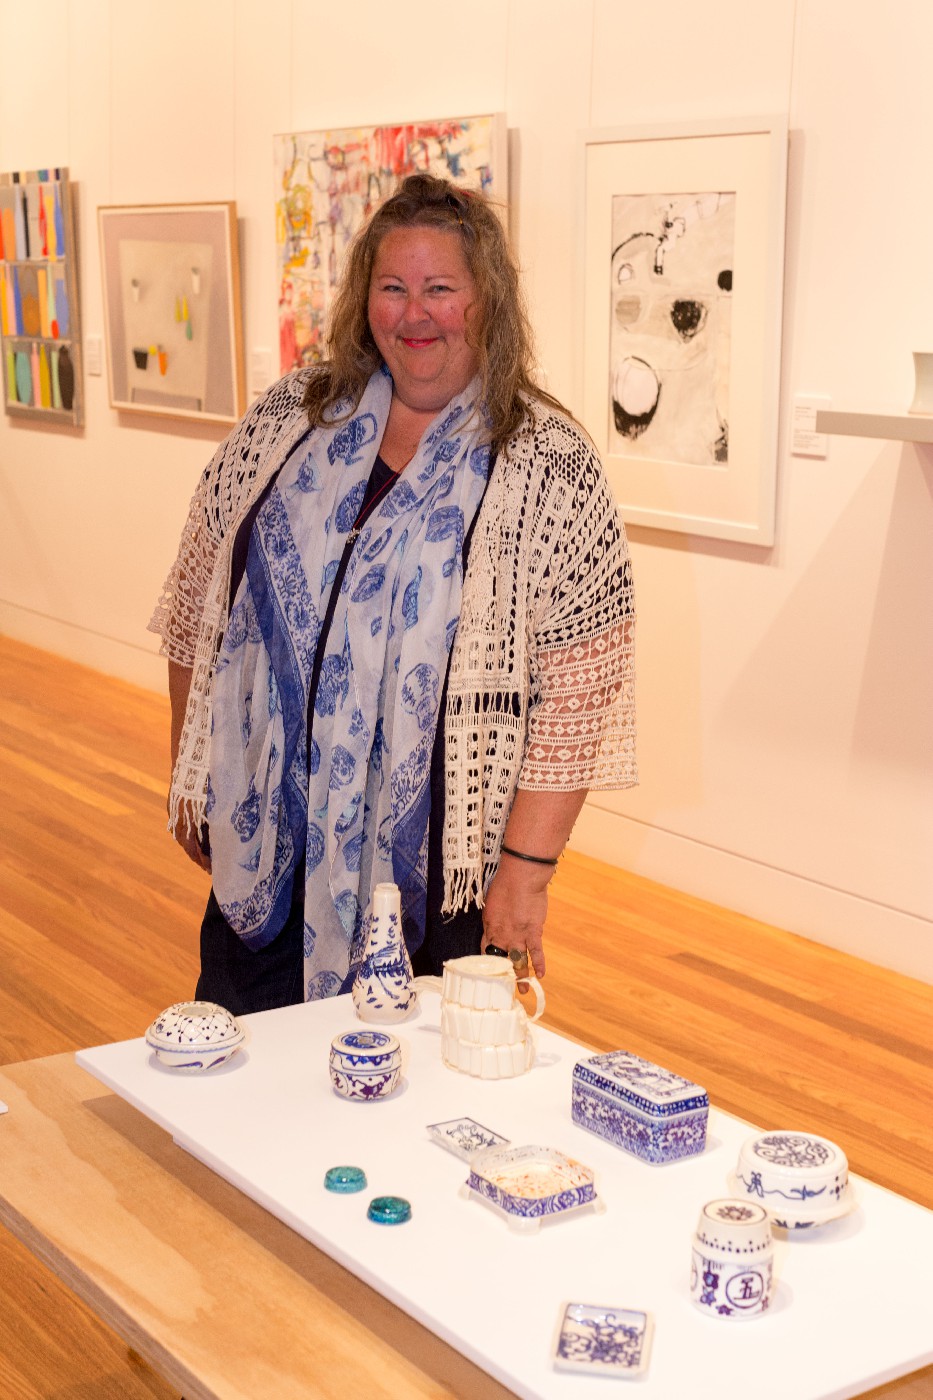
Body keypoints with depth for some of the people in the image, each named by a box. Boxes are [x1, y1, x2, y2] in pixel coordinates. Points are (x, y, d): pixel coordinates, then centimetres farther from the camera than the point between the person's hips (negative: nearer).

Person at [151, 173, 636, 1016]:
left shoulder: (548, 463, -7)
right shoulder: (288, 421, 4)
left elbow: (576, 691, -10)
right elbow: (200, 608, 10)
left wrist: (526, 869, -13)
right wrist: (189, 775, 9)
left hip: (435, 874, -3)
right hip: (263, 849, 3)